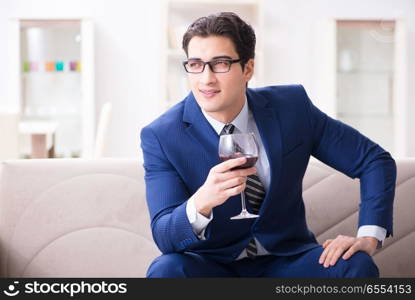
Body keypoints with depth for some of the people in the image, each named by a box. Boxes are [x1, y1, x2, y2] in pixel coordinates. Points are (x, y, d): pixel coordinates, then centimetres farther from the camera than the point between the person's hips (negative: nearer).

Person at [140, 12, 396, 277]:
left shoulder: (292, 106, -7)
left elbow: (376, 160, 1)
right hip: (210, 264, -1)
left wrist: (369, 237, -13)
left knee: (356, 265, -27)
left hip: (284, 261, 1)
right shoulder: (160, 136, -12)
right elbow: (164, 237, -19)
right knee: (166, 269, -33)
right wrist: (201, 202, -41)